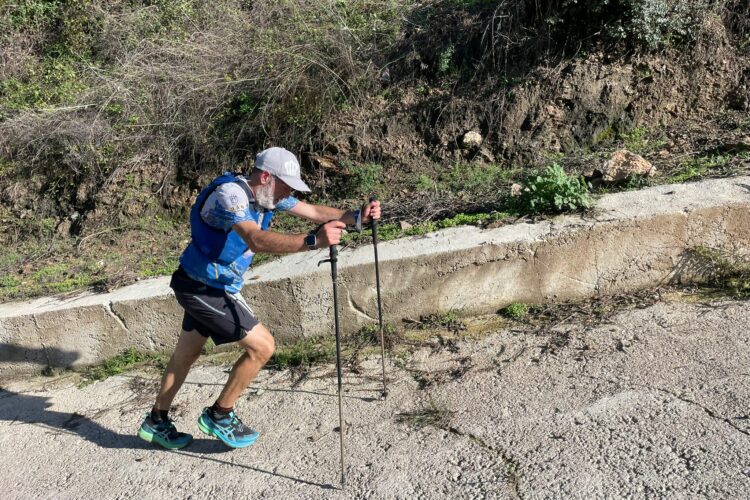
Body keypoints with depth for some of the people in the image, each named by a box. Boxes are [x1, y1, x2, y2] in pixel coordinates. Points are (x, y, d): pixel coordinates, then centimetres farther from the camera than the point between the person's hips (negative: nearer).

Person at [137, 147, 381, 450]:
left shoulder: (266, 194, 0)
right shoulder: (229, 195, -28)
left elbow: (313, 212, -2)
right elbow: (257, 240, -45)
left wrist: (357, 217, -16)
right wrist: (313, 241, -55)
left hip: (204, 287, 10)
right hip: (202, 289, -10)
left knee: (186, 355, 22)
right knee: (261, 345, -10)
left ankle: (156, 422, 40)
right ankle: (219, 416, 8)